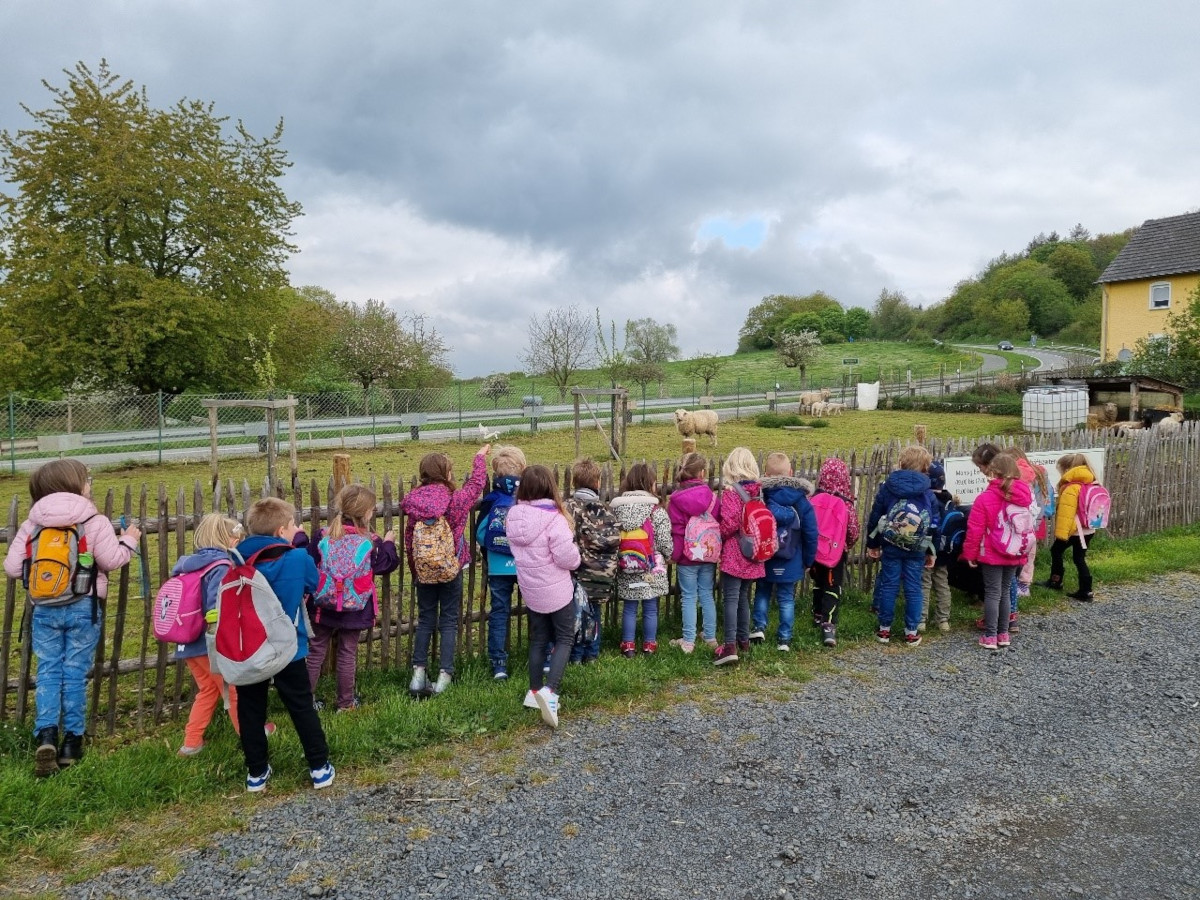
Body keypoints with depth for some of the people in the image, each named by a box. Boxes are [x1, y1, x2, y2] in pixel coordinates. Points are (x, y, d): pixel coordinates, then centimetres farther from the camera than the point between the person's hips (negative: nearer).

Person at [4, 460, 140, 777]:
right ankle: (72, 741, 12)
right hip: (82, 609, -2)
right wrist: (129, 540, 8)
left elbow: (12, 567, 2)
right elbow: (112, 560, -10)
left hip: (44, 610, 3)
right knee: (75, 673, 5)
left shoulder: (32, 523, 4)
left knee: (48, 671, 8)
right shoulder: (94, 522, -7)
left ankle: (46, 735, -7)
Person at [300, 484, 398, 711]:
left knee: (315, 653, 14)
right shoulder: (371, 543, -11)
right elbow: (388, 564, 2)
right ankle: (346, 703, 21)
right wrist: (388, 543, 20)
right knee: (348, 655, 12)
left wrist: (299, 538, 15)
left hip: (322, 608, 1)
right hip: (354, 611, -1)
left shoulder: (322, 537, -9)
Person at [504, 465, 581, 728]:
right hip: (556, 589, -6)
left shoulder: (513, 517, -5)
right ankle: (549, 691, -10)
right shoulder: (553, 518, -24)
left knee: (538, 639, 19)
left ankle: (534, 691, 26)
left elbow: (518, 550, 6)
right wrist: (575, 557, -1)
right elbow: (568, 558, -22)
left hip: (530, 588, 6)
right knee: (564, 639, 6)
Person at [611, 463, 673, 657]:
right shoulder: (657, 511, -13)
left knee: (629, 608, 14)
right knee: (650, 609, 12)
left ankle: (628, 644, 20)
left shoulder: (616, 508, -4)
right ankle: (649, 644, 23)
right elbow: (665, 542, -10)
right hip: (652, 570, -2)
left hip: (626, 570, 2)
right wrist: (666, 556, 11)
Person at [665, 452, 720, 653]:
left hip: (687, 555, -3)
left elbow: (676, 530, -11)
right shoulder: (710, 496, -3)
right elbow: (719, 525, 2)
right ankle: (710, 636, 25)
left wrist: (674, 553, -4)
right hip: (709, 554, 3)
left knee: (689, 597, 4)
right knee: (707, 595, 15)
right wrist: (717, 551, 12)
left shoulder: (676, 498, -10)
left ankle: (688, 641, 7)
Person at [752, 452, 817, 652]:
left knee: (762, 593, 21)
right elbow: (811, 533, -3)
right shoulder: (801, 501, -6)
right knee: (786, 599, 10)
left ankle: (759, 627, 13)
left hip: (763, 560, 0)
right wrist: (808, 560, 9)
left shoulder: (760, 497, -10)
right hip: (791, 563, 0)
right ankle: (784, 639, 12)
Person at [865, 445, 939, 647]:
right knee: (913, 588, 8)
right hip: (916, 549, 0)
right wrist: (930, 551, 13)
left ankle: (884, 629, 15)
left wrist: (872, 544, 9)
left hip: (890, 546, 0)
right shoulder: (928, 493, 0)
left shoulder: (887, 487, -2)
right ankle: (912, 632, 14)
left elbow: (874, 517, 0)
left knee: (888, 585, 8)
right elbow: (934, 525, 3)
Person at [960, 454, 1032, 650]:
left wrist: (970, 553, -3)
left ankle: (990, 636, 3)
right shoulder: (1025, 496, 0)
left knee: (992, 593, 2)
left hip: (992, 555, -5)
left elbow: (975, 530, -14)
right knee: (1004, 592, 15)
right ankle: (1003, 634, 21)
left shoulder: (985, 498, -16)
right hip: (1014, 555, 5)